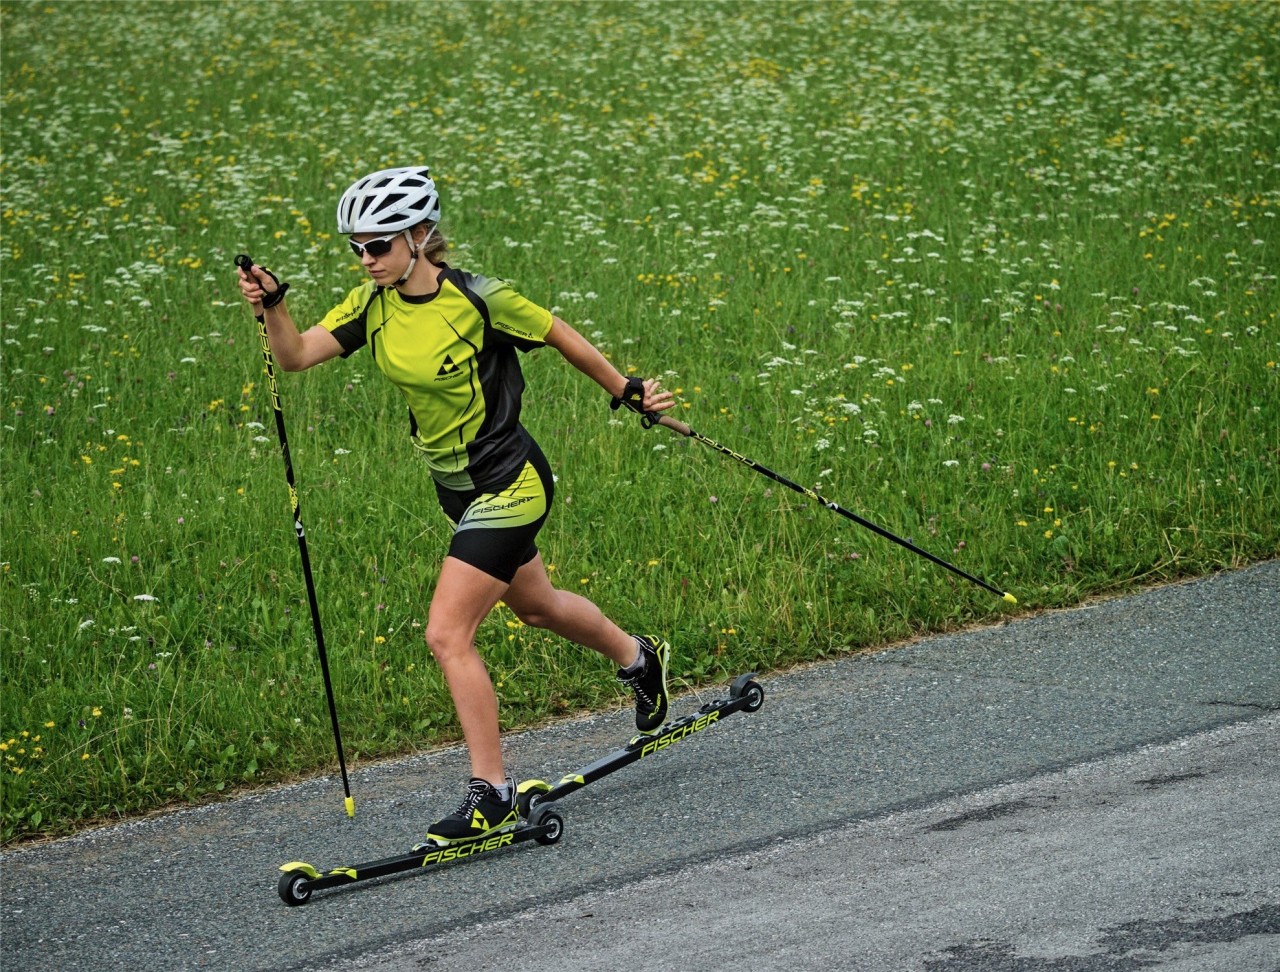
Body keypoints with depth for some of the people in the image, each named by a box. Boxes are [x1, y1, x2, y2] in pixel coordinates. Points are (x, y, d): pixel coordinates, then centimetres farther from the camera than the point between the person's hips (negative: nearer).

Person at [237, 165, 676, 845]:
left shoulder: (479, 301, -23)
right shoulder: (374, 304, -6)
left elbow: (561, 337, -8)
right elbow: (295, 356, -13)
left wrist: (627, 394, 4)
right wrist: (272, 306, -33)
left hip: (508, 484, -8)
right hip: (456, 484, 8)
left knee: (447, 634, -15)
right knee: (534, 606, 28)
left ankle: (491, 795, -5)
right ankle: (638, 657, 57)